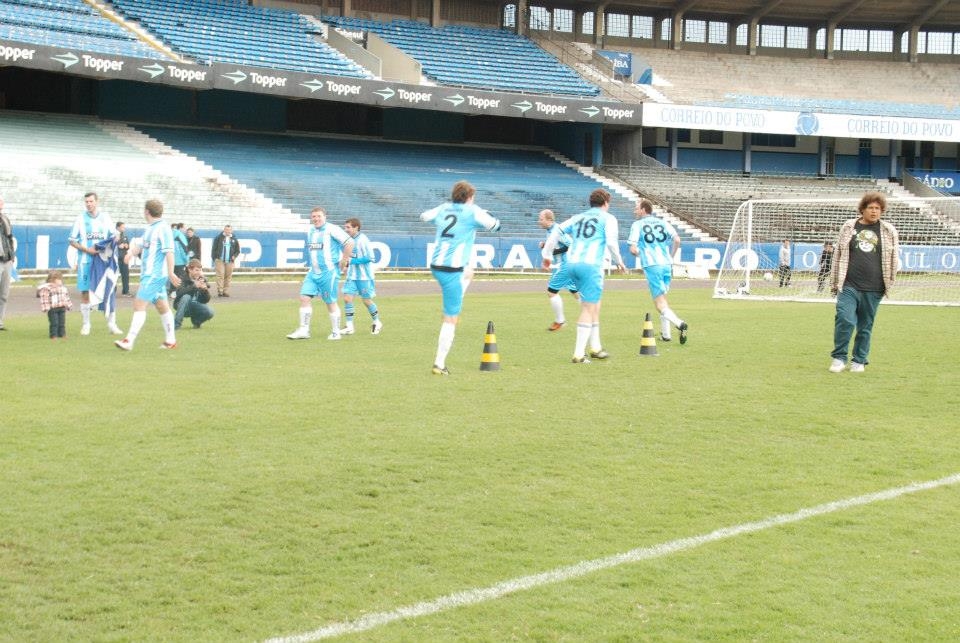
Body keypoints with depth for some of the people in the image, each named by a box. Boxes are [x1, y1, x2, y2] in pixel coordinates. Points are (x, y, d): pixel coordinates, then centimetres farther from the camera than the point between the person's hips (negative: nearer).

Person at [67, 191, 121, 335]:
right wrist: (87, 250, -12)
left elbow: (113, 237, 11)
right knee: (85, 293, 2)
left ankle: (111, 324, 5)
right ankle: (85, 325, 12)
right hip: (85, 261, -1)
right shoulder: (81, 218, 1)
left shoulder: (105, 217, 6)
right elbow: (72, 240, 2)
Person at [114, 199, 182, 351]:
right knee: (162, 306, 13)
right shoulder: (151, 228, 13)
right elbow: (144, 246, 24)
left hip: (154, 275, -10)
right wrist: (133, 252, 4)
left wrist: (170, 273, -21)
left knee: (139, 304, -13)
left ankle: (129, 341, -15)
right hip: (148, 274, 10)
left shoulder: (162, 229, -14)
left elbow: (169, 252, -18)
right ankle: (170, 340, 20)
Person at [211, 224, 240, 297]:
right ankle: (220, 291, -10)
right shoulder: (219, 238, 4)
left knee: (228, 277, 2)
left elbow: (237, 250, 17)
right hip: (220, 260, -3)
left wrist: (234, 256, -2)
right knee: (220, 275, -9)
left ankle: (226, 291, 6)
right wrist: (214, 258, -3)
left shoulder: (234, 239, 12)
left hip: (230, 261, 3)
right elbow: (214, 249, 5)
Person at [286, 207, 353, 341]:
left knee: (331, 302, -1)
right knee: (304, 297, -3)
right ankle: (304, 330, 0)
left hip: (329, 272, -7)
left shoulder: (331, 230, -11)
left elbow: (349, 243, -15)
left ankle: (336, 332, 12)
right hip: (313, 272, 7)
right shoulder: (310, 232, 13)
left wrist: (344, 261, -12)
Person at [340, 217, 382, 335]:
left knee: (366, 300, 4)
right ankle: (349, 327, 0)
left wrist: (352, 261, -20)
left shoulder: (362, 240, -16)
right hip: (352, 275, 6)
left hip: (364, 276, -6)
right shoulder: (350, 240, 6)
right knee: (347, 298, -5)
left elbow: (370, 258, -19)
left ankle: (377, 322, 26)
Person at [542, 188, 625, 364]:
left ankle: (595, 347, 25)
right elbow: (611, 242, -8)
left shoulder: (578, 218, 22)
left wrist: (547, 255, 16)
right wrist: (618, 262, 4)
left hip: (572, 263, 6)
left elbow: (556, 232, 14)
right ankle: (579, 354, -6)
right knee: (588, 309, -2)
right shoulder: (608, 218, 6)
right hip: (591, 265, -6)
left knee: (594, 304, 21)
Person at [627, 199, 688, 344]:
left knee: (660, 303, -7)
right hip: (667, 265, 5)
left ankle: (679, 323, -31)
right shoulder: (663, 223, 15)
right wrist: (671, 257, 11)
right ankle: (666, 333, 20)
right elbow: (677, 240, 0)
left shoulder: (637, 225, 4)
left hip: (651, 266, -5)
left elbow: (633, 249, -4)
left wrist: (640, 254, 17)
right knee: (662, 298, 20)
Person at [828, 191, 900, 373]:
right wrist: (834, 282, 11)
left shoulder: (889, 231, 6)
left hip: (873, 289, 1)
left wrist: (890, 282, 8)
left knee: (865, 326, 7)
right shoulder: (849, 227, 7)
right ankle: (839, 357, 1)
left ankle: (859, 361, 20)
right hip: (849, 285, -1)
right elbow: (838, 255, 11)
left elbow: (894, 258, 11)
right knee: (844, 319, -14)